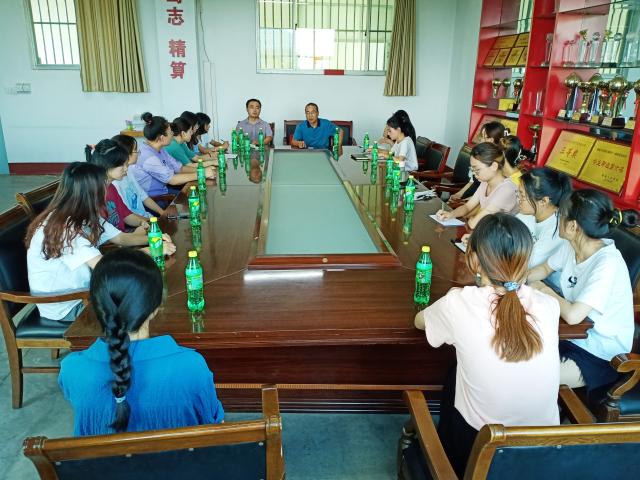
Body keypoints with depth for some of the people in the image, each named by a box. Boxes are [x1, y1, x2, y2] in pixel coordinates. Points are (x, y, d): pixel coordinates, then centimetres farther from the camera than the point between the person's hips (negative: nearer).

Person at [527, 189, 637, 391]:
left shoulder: (608, 264, -28)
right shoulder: (571, 246, -6)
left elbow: (573, 315, -34)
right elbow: (545, 269, 14)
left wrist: (544, 290, -16)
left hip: (601, 356, -7)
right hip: (575, 334, 7)